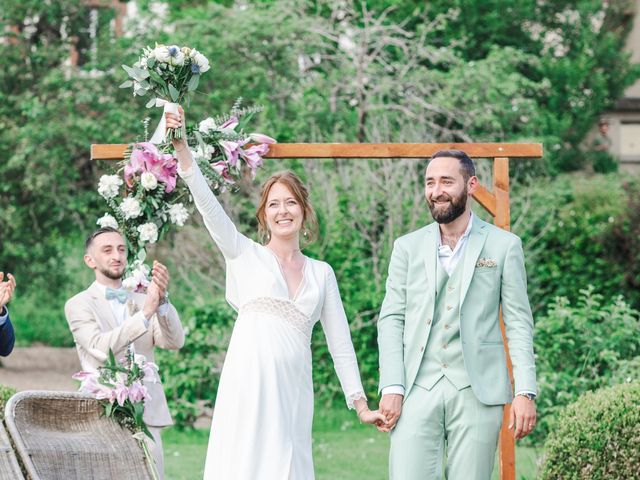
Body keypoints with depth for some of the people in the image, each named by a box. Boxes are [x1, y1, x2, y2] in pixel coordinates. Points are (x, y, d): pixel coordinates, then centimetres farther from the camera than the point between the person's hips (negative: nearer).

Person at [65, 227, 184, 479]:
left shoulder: (141, 300, 16)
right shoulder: (79, 304, 4)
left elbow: (174, 342, 1)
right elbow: (101, 347, -14)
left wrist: (162, 300, -16)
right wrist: (145, 312, -21)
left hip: (148, 417, 3)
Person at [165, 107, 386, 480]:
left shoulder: (322, 274, 15)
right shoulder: (245, 254, 8)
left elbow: (341, 342, 15)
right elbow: (207, 203, -4)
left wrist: (361, 403, 10)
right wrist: (181, 148, -15)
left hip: (292, 391, 3)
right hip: (248, 384, -2)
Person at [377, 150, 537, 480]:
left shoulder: (504, 246, 6)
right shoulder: (407, 247, 11)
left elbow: (518, 323, 4)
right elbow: (391, 319, 8)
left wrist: (525, 392, -5)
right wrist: (391, 388, -3)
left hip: (477, 391, -1)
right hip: (418, 390, 1)